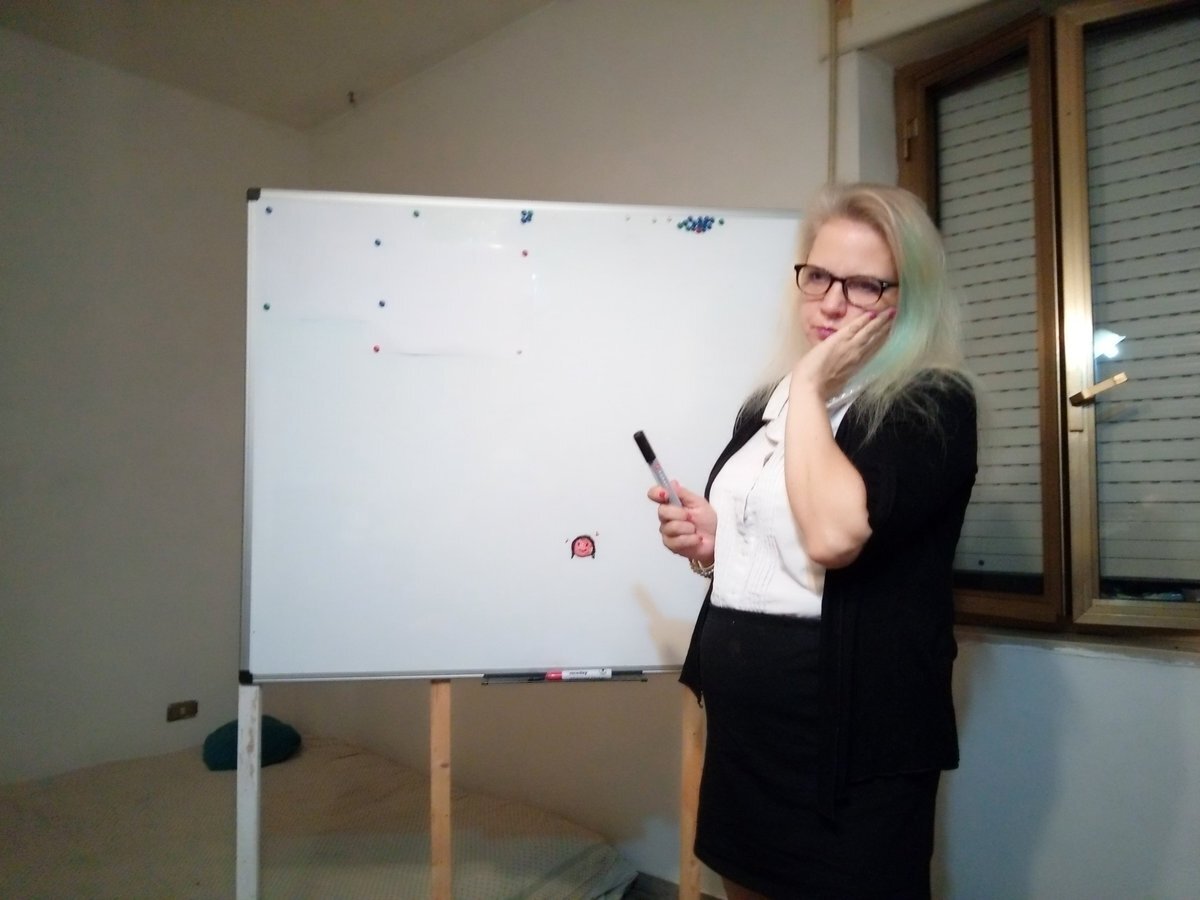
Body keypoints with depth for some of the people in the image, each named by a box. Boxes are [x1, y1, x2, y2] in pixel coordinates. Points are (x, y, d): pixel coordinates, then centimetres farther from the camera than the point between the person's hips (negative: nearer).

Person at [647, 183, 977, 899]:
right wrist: (712, 543, -1)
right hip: (743, 725, 7)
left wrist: (811, 385, -19)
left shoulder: (933, 405, -13)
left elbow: (834, 535, -31)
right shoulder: (771, 400, 8)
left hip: (848, 741, -7)